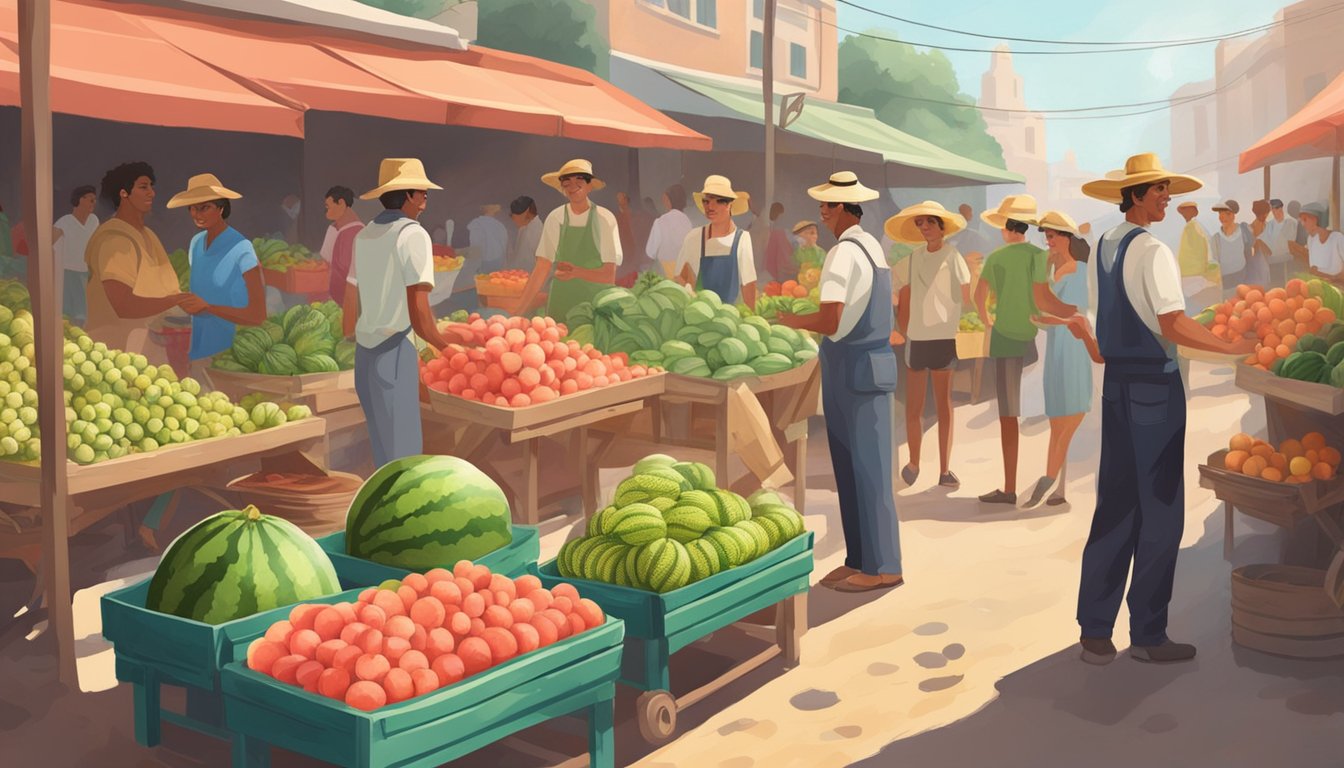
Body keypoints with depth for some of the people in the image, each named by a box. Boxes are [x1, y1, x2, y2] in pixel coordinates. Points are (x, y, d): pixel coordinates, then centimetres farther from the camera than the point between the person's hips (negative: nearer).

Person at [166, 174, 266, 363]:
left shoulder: (241, 249, -15)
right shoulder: (196, 243, 5)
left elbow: (258, 316, -17)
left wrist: (207, 307, -24)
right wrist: (181, 302, -1)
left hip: (234, 353, -6)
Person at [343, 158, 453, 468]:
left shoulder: (364, 236, 11)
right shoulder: (413, 234, -11)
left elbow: (350, 308, 16)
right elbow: (419, 317, -17)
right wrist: (444, 345, -1)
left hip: (364, 355, 8)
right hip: (395, 355, -8)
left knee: (384, 448, 19)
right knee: (402, 452, 1)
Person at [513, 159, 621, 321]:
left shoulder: (605, 219, -6)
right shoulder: (555, 219, -1)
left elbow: (609, 276, -7)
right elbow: (542, 268, -1)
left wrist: (577, 272, -25)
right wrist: (519, 309, -9)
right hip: (561, 306, 2)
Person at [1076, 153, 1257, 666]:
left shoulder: (1101, 250, 11)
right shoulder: (1153, 252, -14)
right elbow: (1174, 327, -20)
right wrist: (1233, 347, -11)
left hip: (1115, 382, 8)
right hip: (1155, 383, -8)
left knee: (1115, 503, 11)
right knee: (1159, 509, 2)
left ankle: (1095, 631, 15)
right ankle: (1147, 635, 10)